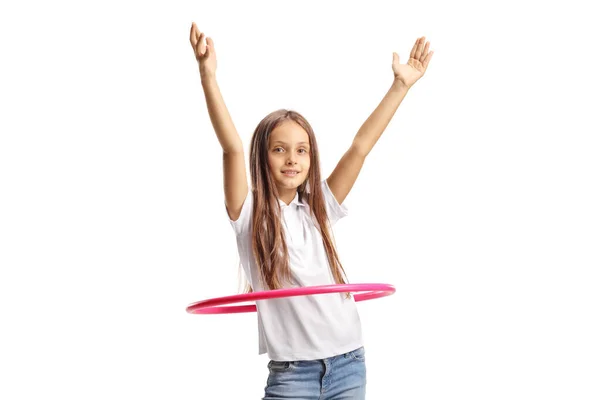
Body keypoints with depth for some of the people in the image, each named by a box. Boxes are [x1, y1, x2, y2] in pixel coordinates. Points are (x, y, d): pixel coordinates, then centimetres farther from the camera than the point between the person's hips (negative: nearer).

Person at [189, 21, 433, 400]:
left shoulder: (318, 209, 8)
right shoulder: (250, 214, -2)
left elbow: (360, 148, 5)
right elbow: (233, 148, -15)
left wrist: (401, 85, 3)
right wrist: (208, 77, -26)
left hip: (350, 365, 4)